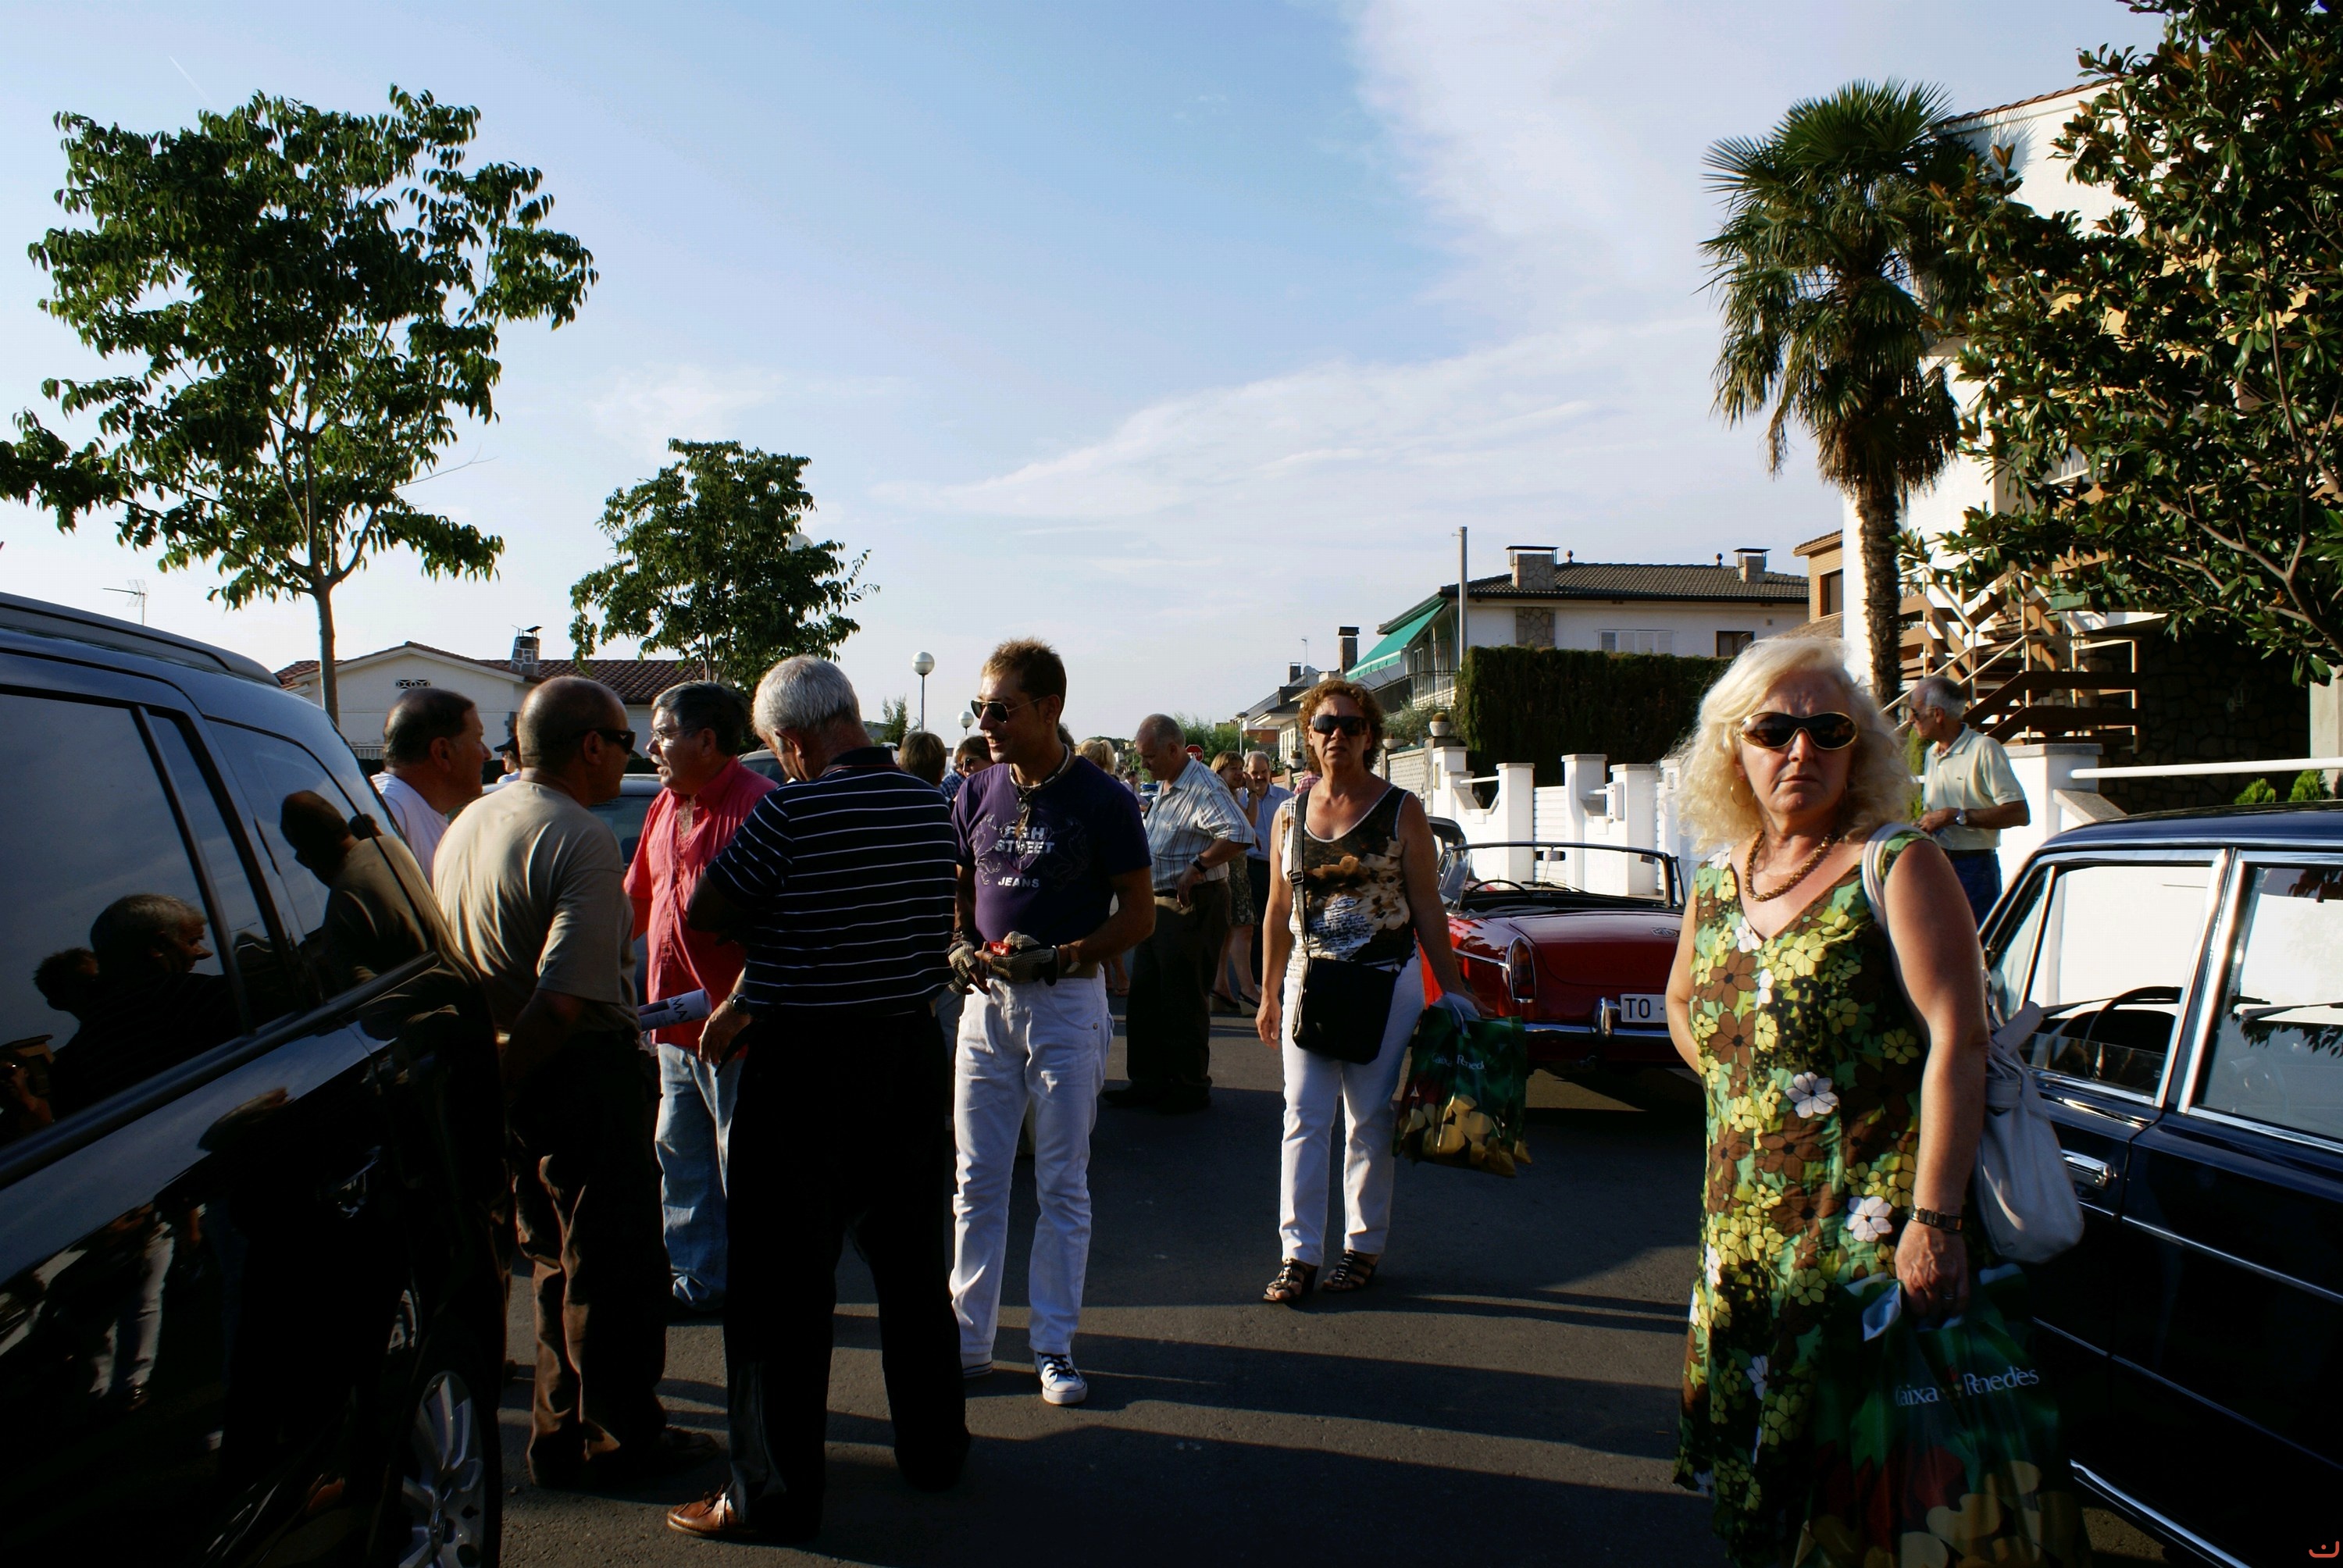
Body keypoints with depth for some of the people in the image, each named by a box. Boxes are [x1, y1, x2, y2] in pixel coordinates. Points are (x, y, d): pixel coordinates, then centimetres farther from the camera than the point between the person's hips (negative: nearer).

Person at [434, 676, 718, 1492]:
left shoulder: (465, 827, 7)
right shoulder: (582, 842, -21)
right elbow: (565, 999, -29)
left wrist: (486, 1075, 19)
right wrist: (500, 1081, -16)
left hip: (511, 1080, 9)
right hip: (585, 1074, -9)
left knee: (557, 1259, 21)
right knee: (615, 1264, 7)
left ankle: (562, 1432, 31)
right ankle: (617, 1441, 20)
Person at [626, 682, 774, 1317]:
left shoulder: (755, 803, -16)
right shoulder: (665, 808, 13)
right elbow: (639, 902, 24)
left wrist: (738, 1004, -25)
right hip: (674, 1021, 9)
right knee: (681, 1158, 17)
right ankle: (697, 1278, 30)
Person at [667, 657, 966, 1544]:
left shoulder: (793, 812, -18)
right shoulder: (930, 808, 3)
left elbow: (708, 913, -7)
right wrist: (754, 1000, 11)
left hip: (804, 1067, -7)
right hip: (911, 1049, 7)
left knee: (784, 1280, 4)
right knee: (912, 1261, 19)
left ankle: (774, 1494, 13)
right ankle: (933, 1447, 33)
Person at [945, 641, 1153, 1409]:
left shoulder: (1102, 799, -8)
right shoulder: (976, 795, 5)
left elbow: (1138, 914, -6)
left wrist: (1059, 955, -19)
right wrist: (961, 946, -5)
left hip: (1067, 1003, -4)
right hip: (987, 1001, 4)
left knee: (1062, 1185, 6)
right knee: (977, 1182, 9)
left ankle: (1054, 1346, 17)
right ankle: (970, 1337, 20)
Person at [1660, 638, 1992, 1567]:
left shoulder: (1898, 867, -8)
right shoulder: (1717, 881, 9)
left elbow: (1956, 1045, -15)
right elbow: (1682, 1003, 27)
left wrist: (1934, 1221, -21)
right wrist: (1745, 1096, 11)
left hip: (1870, 1223, -6)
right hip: (1742, 1225, 6)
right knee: (1746, 1458, 15)